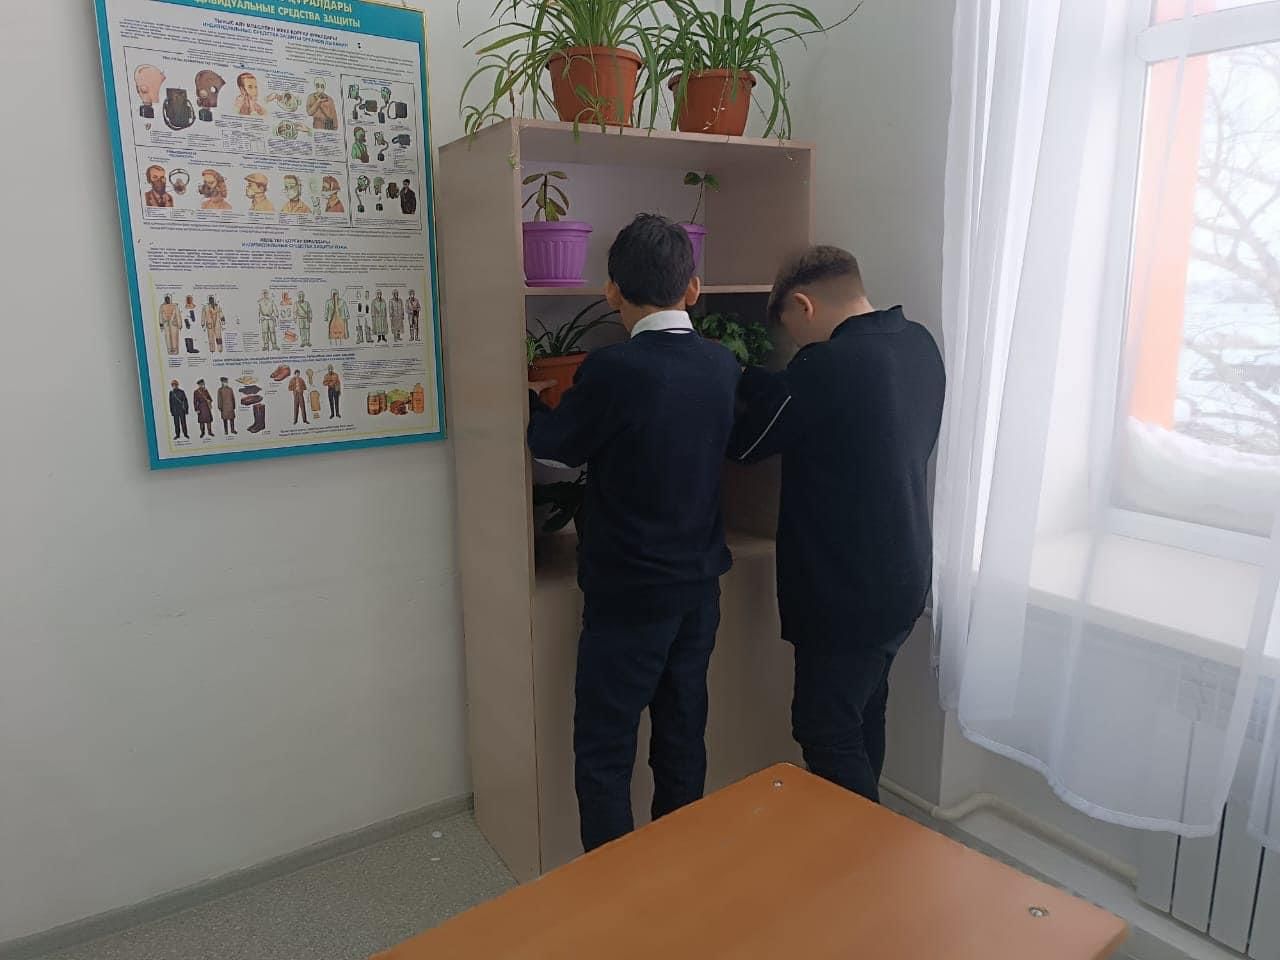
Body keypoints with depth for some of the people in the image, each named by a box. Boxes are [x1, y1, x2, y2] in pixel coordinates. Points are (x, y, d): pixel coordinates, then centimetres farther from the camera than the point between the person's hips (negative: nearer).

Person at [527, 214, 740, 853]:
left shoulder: (613, 369, -21)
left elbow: (555, 442, -6)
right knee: (683, 740, 19)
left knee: (604, 754, 7)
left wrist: (528, 398, 16)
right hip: (700, 585, 7)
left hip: (629, 593, -6)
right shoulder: (722, 365, -3)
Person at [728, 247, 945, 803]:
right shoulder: (918, 345, 2)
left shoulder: (828, 365, -24)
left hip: (845, 594, -9)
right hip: (902, 582, 9)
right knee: (864, 718, 24)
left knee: (828, 735, 7)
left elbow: (746, 444, -11)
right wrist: (747, 380, 10)